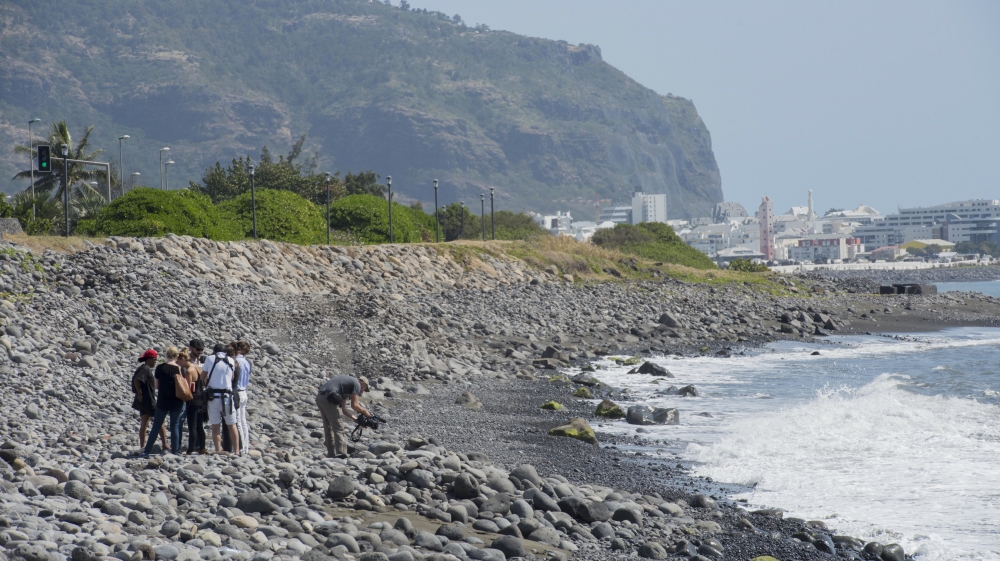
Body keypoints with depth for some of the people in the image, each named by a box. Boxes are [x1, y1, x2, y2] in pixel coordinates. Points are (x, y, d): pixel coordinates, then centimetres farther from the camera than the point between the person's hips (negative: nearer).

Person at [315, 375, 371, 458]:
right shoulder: (357, 384, 6)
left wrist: (356, 419, 26)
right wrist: (365, 412, 12)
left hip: (319, 398, 9)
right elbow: (354, 405, -4)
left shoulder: (348, 381, 31)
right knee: (338, 427, -5)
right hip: (328, 399, -9)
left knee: (328, 427, 17)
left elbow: (343, 408, 28)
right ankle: (341, 454, -11)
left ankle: (331, 454, 21)